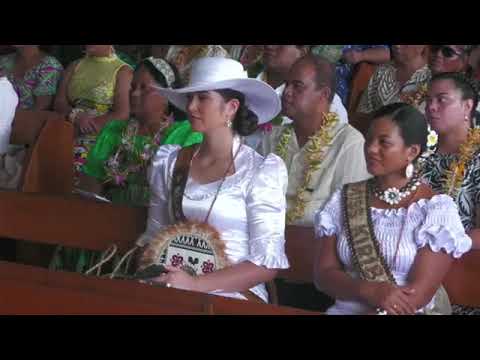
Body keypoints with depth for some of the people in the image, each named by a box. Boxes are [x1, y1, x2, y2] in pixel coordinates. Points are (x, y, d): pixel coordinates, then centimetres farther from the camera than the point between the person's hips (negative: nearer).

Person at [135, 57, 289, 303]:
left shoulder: (262, 171, -4)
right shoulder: (170, 162, 11)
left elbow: (267, 264, -8)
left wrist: (197, 284, -18)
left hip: (233, 295, -5)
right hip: (169, 288, 5)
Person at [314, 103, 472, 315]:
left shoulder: (437, 209, -4)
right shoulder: (343, 200, 8)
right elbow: (323, 274, 3)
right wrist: (368, 290, -14)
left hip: (411, 314, -3)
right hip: (345, 309, 3)